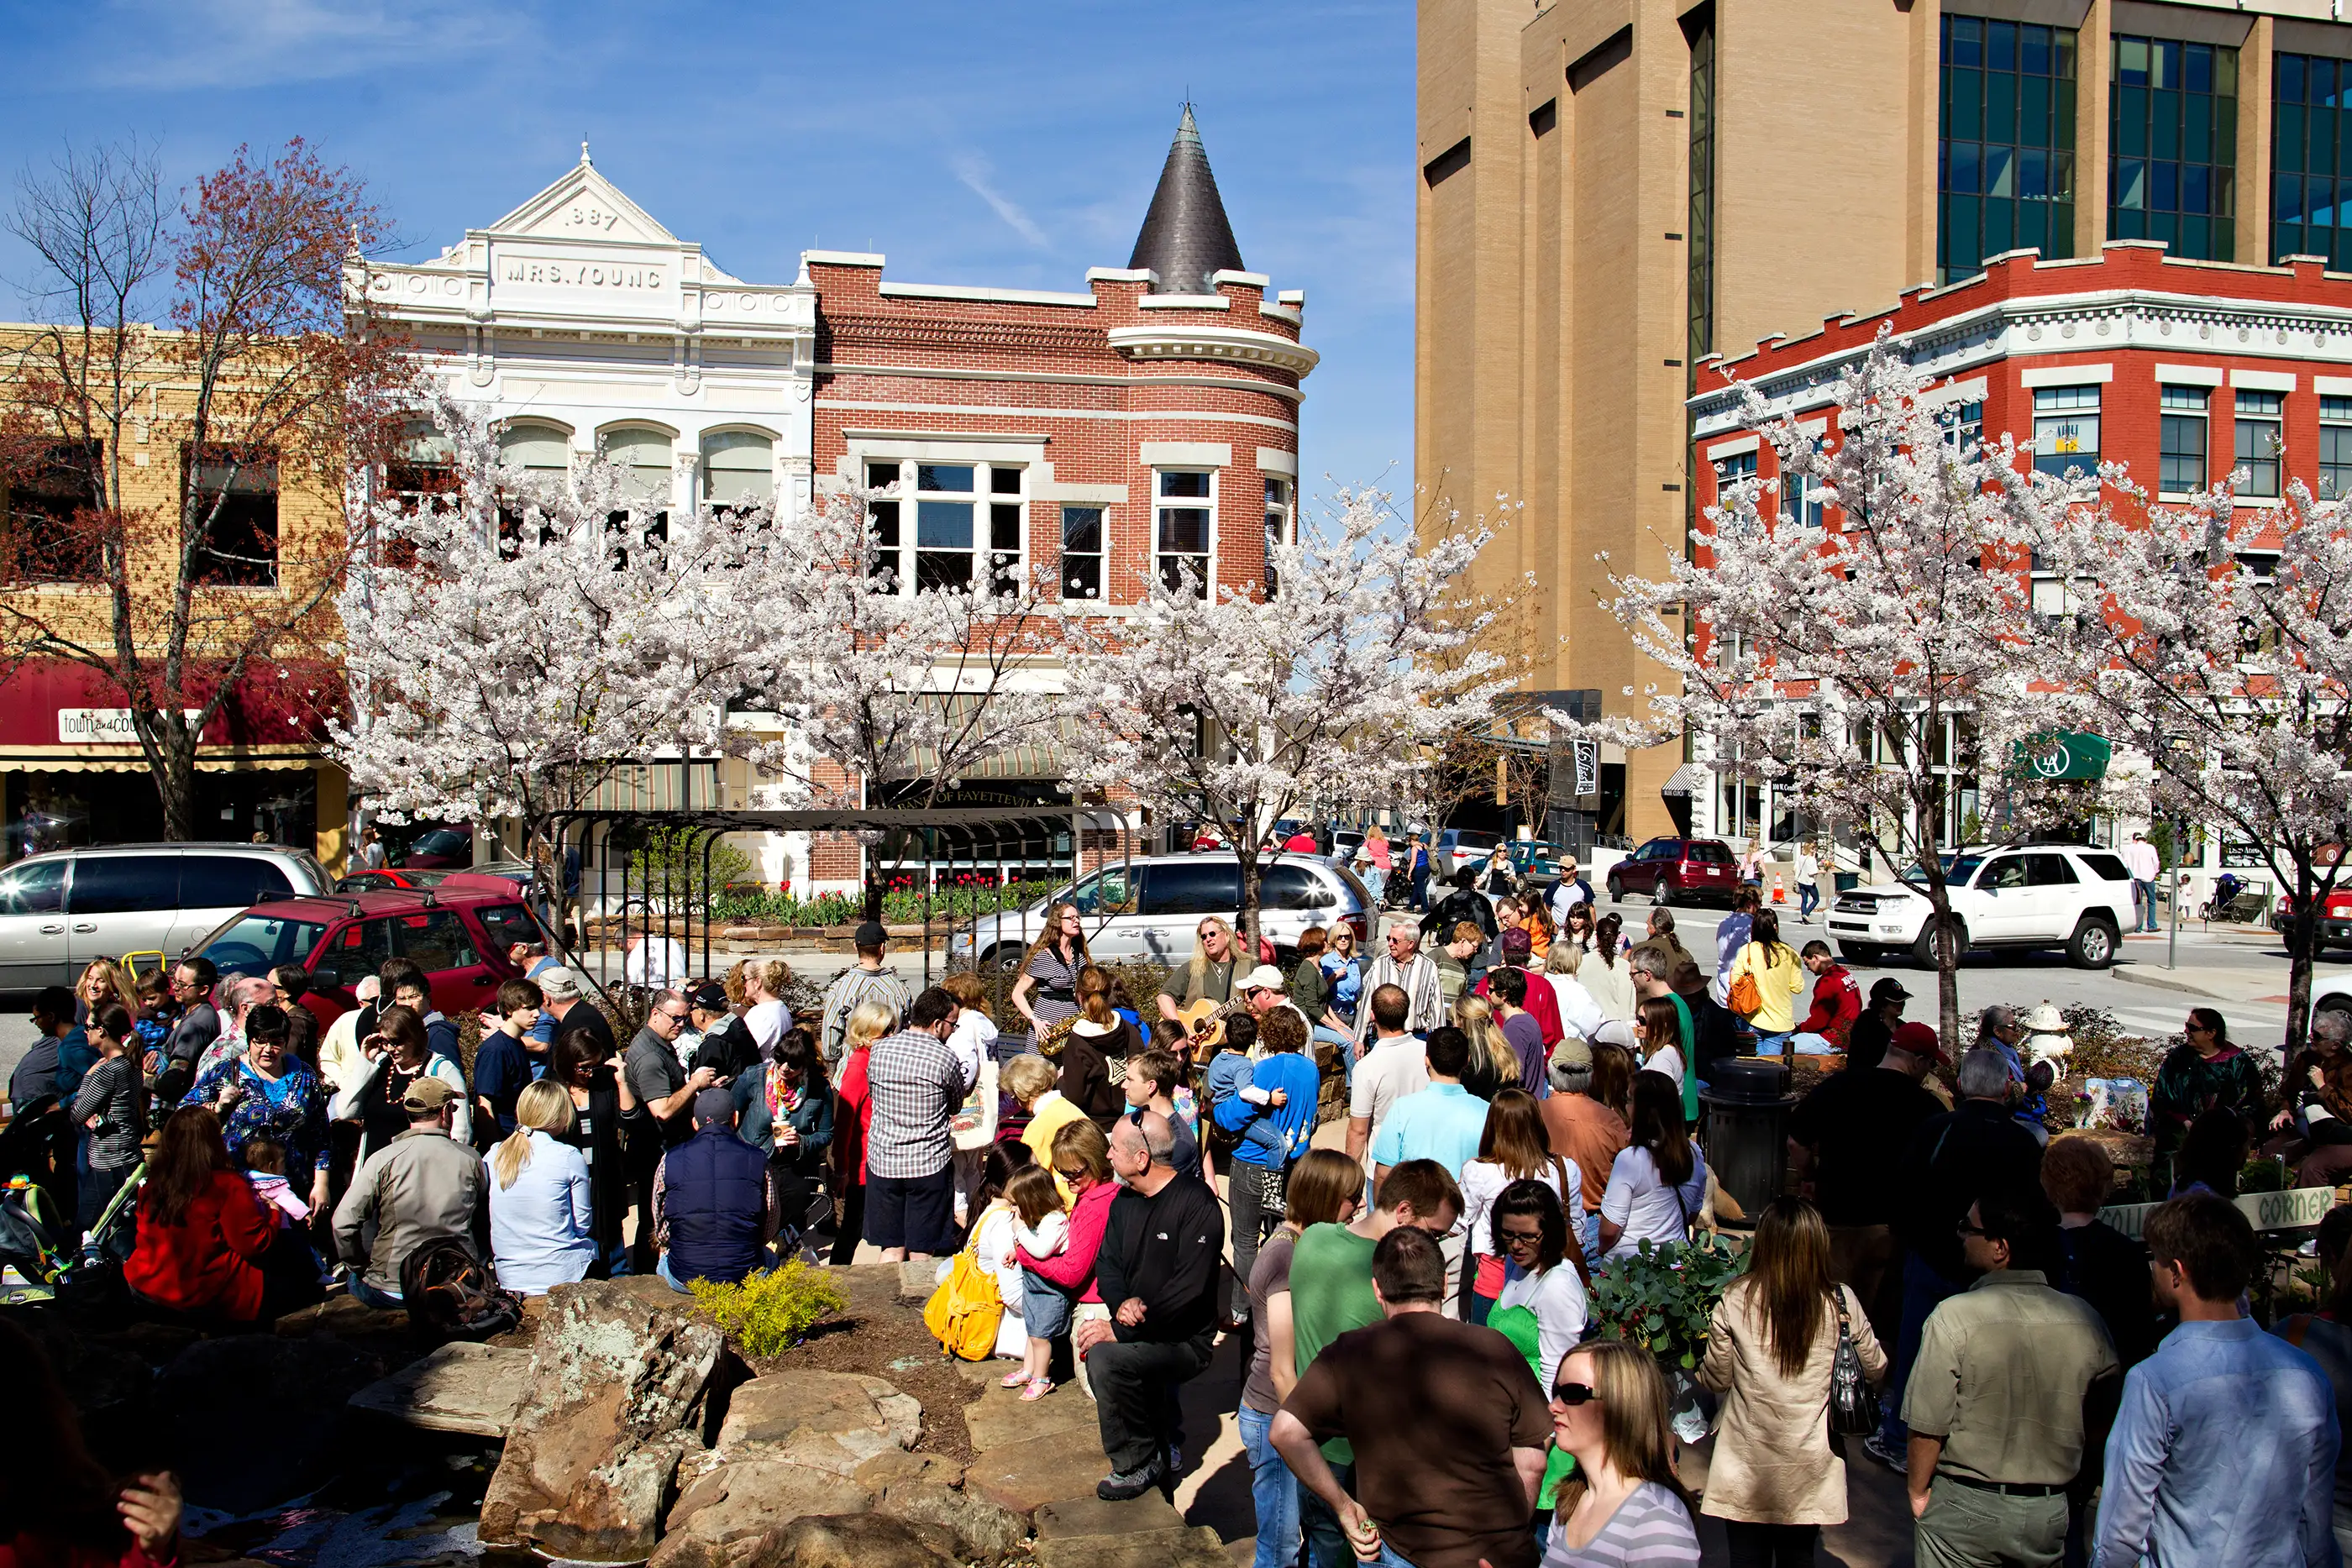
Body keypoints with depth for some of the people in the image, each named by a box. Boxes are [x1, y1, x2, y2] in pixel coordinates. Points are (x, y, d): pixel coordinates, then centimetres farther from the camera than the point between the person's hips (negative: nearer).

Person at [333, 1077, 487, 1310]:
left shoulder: (383, 1159, -9)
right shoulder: (470, 1160, -3)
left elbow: (343, 1222, -12)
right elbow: (483, 1225, 7)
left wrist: (360, 1269, 5)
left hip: (391, 1292, -1)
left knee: (355, 1281, 29)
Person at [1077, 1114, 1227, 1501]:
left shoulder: (1196, 1204, -18)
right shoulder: (1125, 1201, 8)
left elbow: (1188, 1292, -23)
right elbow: (1107, 1264, 9)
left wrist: (1119, 1330, -25)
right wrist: (1122, 1302, -14)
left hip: (1185, 1340, -8)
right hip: (1140, 1331, 8)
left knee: (1105, 1357, -28)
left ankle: (1137, 1465, -7)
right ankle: (1166, 1448, 8)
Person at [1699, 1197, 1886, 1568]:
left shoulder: (1735, 1301, -13)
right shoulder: (1842, 1304, -10)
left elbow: (1717, 1380, -3)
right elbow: (1875, 1370, 6)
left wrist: (1697, 1372, 18)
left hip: (1747, 1466, -1)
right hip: (1809, 1468, 2)